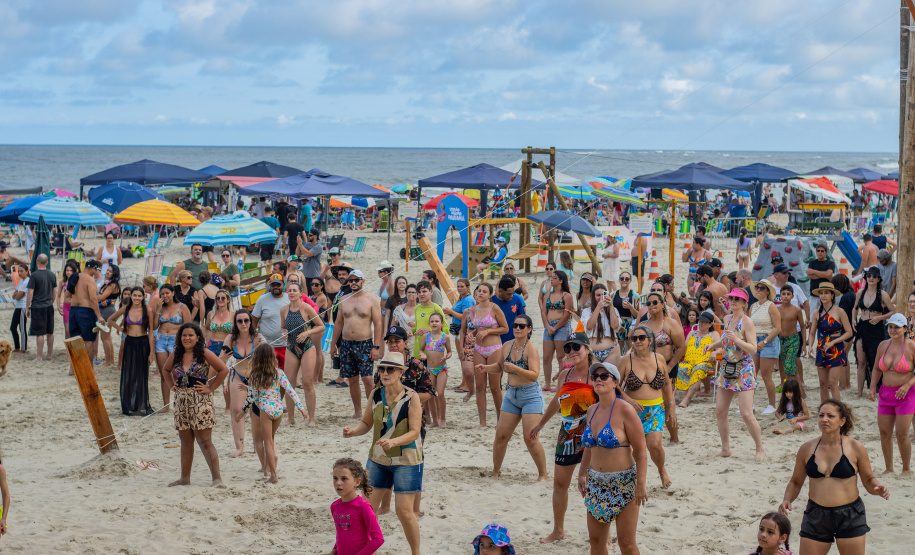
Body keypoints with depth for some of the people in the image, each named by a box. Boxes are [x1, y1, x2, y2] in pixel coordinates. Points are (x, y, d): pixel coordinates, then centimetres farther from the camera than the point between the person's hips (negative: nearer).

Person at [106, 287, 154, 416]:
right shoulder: (125, 309, 2)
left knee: (141, 376, 3)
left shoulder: (147, 311, -5)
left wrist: (151, 352, -8)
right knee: (128, 375, 3)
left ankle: (141, 406, 12)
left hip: (143, 343, -2)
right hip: (129, 343, 2)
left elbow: (150, 332, -5)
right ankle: (128, 406, 11)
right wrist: (121, 329, 5)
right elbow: (110, 320, 18)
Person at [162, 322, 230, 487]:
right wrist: (172, 385, 14)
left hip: (201, 401, -6)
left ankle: (217, 477, -7)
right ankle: (185, 478, 19)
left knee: (204, 442, -9)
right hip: (181, 402, 6)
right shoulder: (176, 355, 10)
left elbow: (223, 370, -7)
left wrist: (210, 388, -8)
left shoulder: (204, 354, -5)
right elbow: (166, 370, 29)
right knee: (186, 441, 12)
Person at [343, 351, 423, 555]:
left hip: (406, 460, -5)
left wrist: (393, 442, -34)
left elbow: (414, 432, -17)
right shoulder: (376, 394, 1)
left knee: (404, 510, -6)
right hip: (378, 458, 5)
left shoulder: (411, 397, -13)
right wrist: (353, 431, -11)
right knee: (368, 507, 1)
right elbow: (366, 422, 10)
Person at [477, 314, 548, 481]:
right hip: (511, 395, 6)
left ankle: (543, 474, 2)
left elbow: (534, 375, -26)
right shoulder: (507, 346, 4)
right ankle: (496, 471, 21)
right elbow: (500, 366, 22)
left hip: (531, 396, -6)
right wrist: (486, 368, 3)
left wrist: (515, 369, -38)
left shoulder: (531, 349, -16)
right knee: (501, 435, 5)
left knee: (530, 438, -12)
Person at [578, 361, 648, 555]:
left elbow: (640, 452, -16)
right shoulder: (592, 410, 7)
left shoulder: (625, 411, -14)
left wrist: (641, 484, -21)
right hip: (596, 484, 7)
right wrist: (582, 473, 21)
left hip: (623, 483, -7)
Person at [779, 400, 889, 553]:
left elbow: (868, 480, 7)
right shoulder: (806, 449, 2)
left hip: (850, 517, -2)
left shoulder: (855, 448, -3)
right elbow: (796, 482, 12)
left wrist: (877, 489, -15)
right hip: (816, 517, 2)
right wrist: (787, 500, -5)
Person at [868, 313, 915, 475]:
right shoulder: (883, 346, 6)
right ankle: (889, 468, 18)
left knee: (901, 434, -7)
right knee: (884, 433, 4)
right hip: (885, 393, 5)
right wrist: (873, 387, 5)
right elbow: (877, 369, 18)